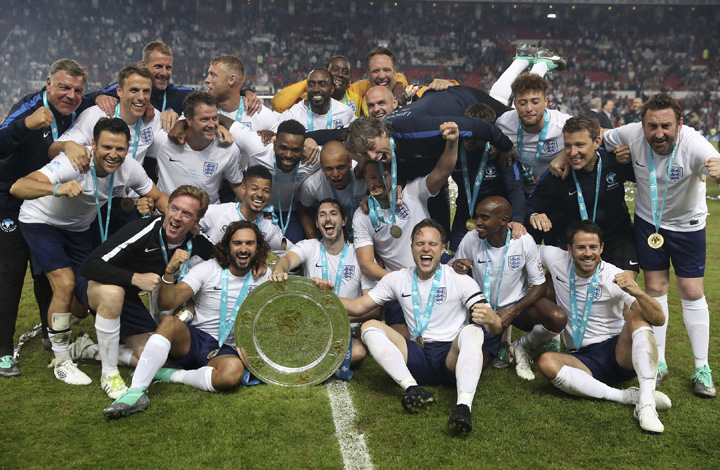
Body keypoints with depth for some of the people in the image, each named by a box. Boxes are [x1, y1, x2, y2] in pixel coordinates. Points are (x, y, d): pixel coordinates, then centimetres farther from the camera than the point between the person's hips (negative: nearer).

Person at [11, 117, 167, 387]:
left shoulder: (129, 169, -20)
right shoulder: (74, 163, -36)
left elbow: (159, 198, -4)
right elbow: (17, 188, -46)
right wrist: (57, 189, -66)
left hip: (78, 228, 5)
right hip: (42, 222, -5)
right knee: (65, 283, -22)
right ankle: (62, 362, -5)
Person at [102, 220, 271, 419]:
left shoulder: (262, 277, 5)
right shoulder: (208, 269, -2)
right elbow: (167, 304, -12)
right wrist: (169, 272, -29)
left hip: (226, 350, 0)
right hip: (193, 340, 0)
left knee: (234, 371, -37)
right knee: (170, 322, -34)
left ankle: (171, 375, -17)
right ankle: (136, 392, -38)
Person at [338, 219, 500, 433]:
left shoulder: (460, 280, 0)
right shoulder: (398, 279, 10)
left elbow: (495, 327, -7)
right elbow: (358, 307, 11)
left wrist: (490, 319, -33)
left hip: (451, 359, -3)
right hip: (417, 357, 3)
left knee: (472, 331, -32)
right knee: (370, 327, -16)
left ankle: (464, 405, -49)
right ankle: (413, 389, -34)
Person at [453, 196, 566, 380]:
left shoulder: (524, 241, -17)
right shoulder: (471, 239, -15)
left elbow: (540, 286, -10)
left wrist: (512, 312, -24)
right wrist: (458, 271, -26)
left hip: (518, 303, -1)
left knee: (558, 318, -30)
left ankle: (521, 348, 2)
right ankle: (499, 345, 23)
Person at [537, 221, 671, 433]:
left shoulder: (615, 277, -11)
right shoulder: (556, 260, -4)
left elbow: (659, 319, -17)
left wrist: (636, 291, -36)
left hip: (619, 352, -1)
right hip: (583, 360, 2)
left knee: (638, 317, -29)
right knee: (546, 362, -29)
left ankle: (646, 402, -39)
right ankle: (627, 396, -30)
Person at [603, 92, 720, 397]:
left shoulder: (693, 144, -31)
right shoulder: (631, 135, -22)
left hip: (687, 224, -2)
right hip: (648, 221, 2)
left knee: (692, 293, 1)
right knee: (655, 288, 6)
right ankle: (658, 363, 18)